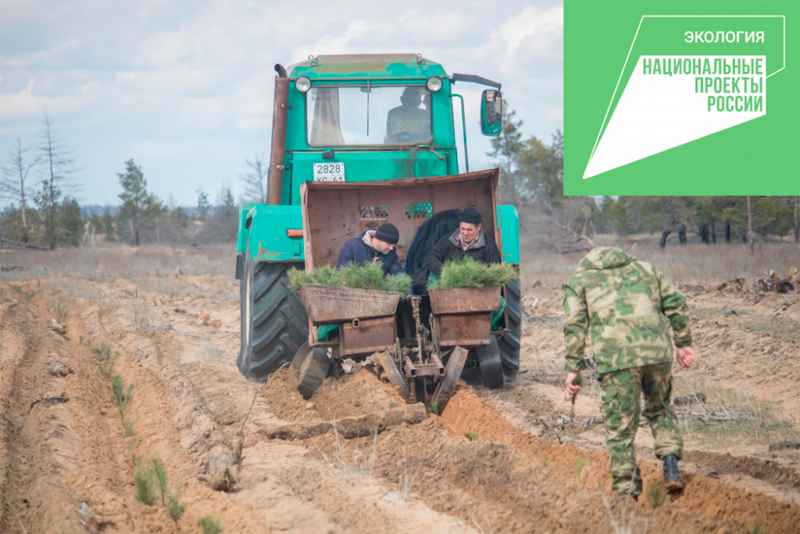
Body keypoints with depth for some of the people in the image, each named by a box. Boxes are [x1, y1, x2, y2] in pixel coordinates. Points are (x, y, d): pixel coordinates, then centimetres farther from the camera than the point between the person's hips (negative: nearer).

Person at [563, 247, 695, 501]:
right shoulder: (644, 269, 27)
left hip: (616, 358, -3)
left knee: (620, 427, 5)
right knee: (659, 409, 25)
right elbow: (675, 303, 19)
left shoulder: (578, 282, 19)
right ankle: (670, 463, 5)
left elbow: (574, 327, 7)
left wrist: (573, 368, 6)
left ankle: (627, 491, 7)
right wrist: (684, 343, 21)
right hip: (657, 351, 3)